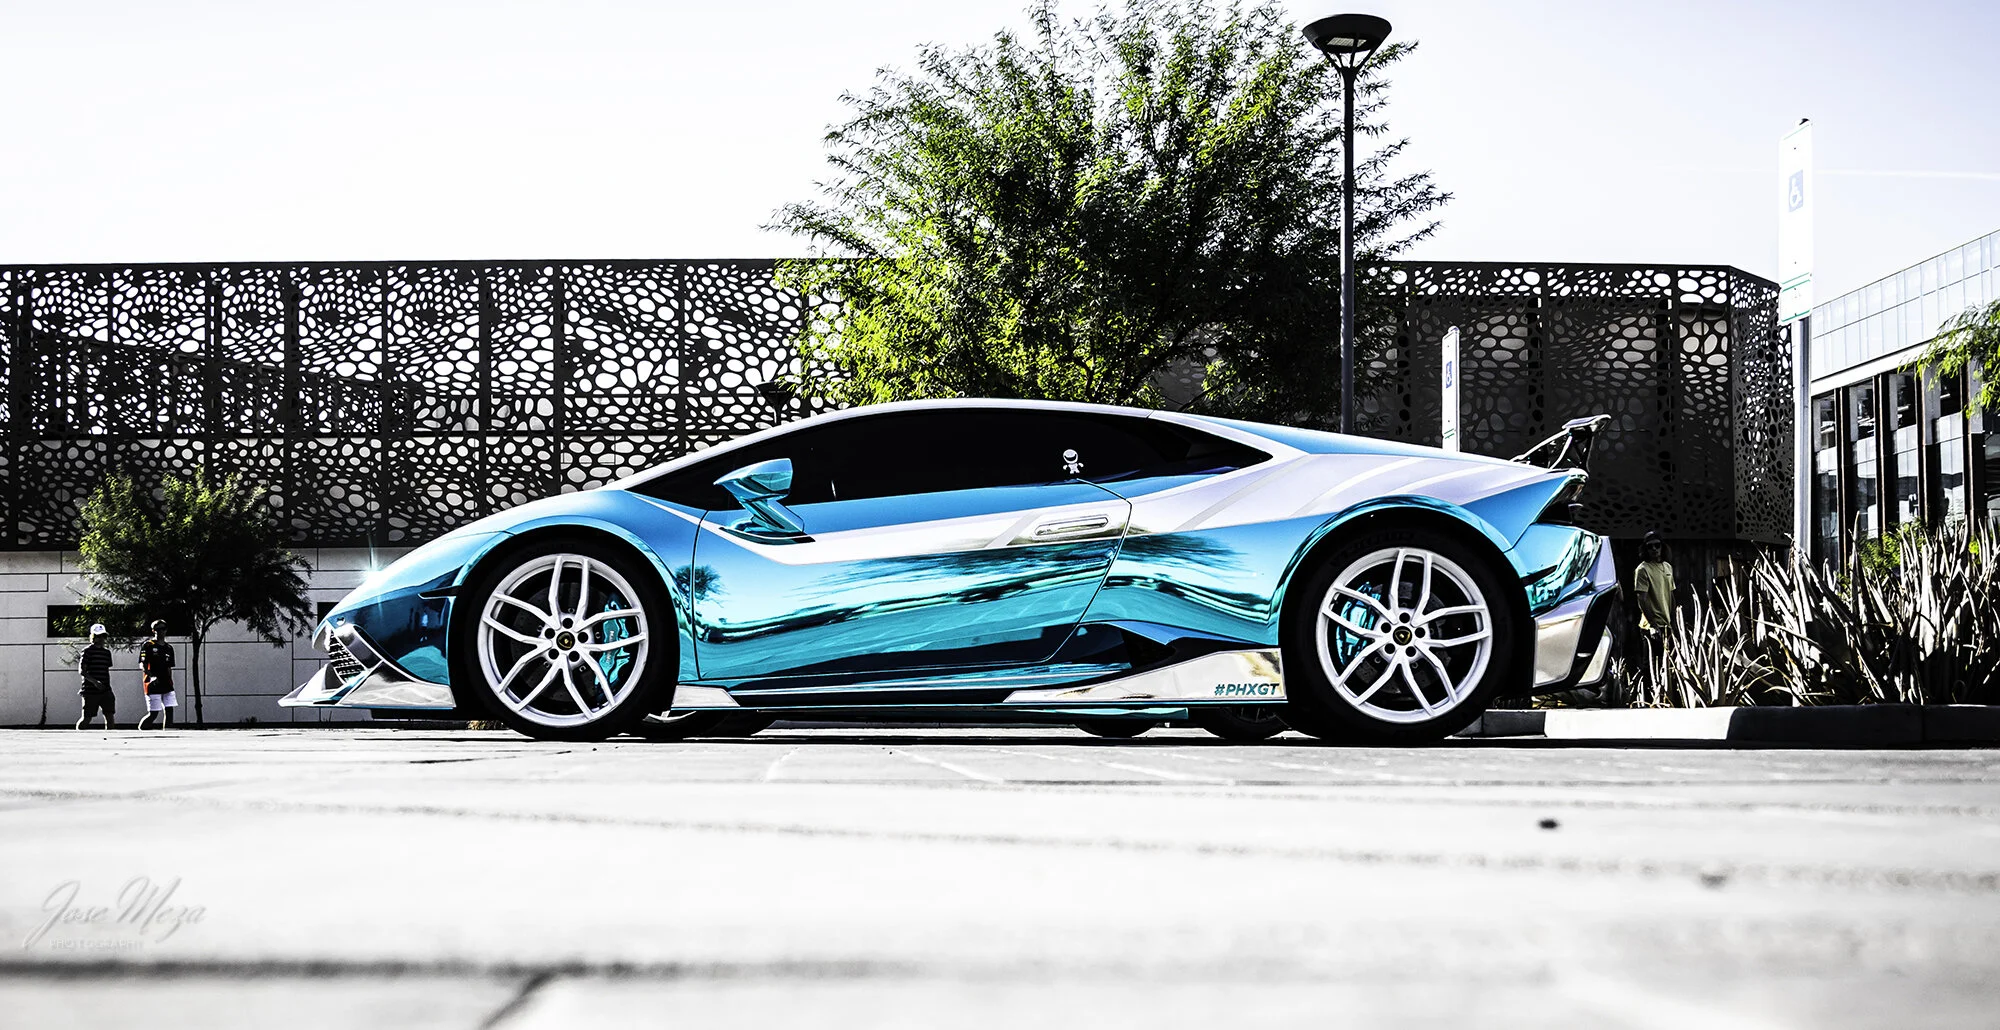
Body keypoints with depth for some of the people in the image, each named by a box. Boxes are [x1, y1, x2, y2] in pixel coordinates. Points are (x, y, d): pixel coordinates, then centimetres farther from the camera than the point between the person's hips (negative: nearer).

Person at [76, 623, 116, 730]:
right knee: (87, 718, 0)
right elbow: (81, 671, -11)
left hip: (105, 690, 5)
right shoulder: (87, 651, -5)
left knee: (110, 715, -5)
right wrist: (94, 681, -24)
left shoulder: (107, 652, 14)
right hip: (90, 690, -5)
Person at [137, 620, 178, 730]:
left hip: (166, 684, 6)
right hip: (153, 686, -6)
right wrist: (151, 676, -27)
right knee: (153, 713, -8)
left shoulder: (169, 648, 15)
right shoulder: (148, 645, -4)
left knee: (169, 710, -2)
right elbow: (142, 665, -11)